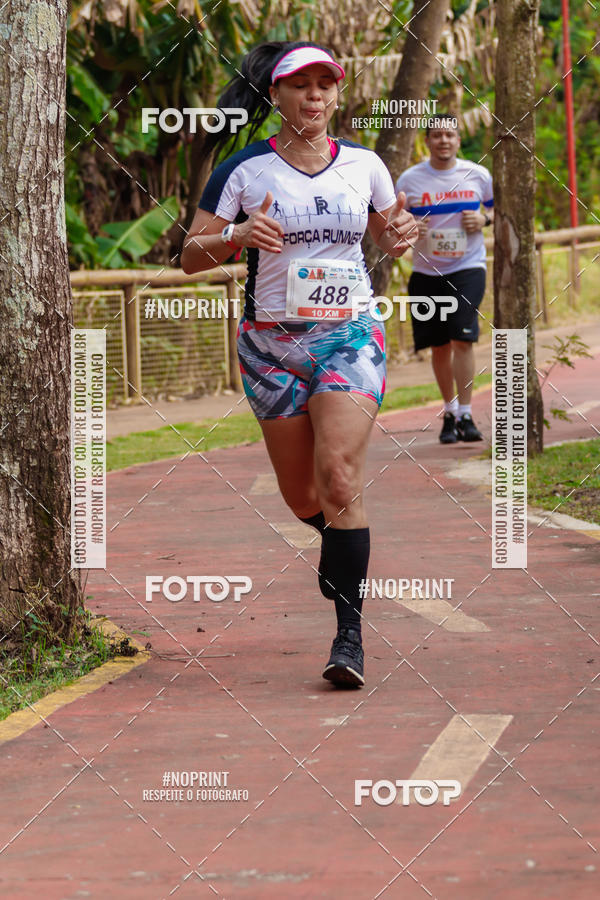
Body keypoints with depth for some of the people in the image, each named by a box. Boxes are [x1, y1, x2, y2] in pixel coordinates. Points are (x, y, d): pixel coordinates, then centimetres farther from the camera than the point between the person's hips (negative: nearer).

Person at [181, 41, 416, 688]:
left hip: (350, 335, -1)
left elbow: (386, 235, 21)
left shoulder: (364, 165, 5)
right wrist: (236, 236, -20)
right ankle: (343, 547, 45)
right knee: (301, 496, 7)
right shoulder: (245, 170, -1)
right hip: (272, 343, 1)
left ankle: (350, 634, -15)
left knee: (339, 476, -18)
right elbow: (191, 256, 1)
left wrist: (400, 237, -4)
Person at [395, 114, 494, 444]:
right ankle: (449, 413, 24)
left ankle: (465, 416, -13)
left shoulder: (477, 175, 1)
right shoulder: (409, 179, 0)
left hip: (468, 268, -1)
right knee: (440, 345, 7)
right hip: (427, 272, 1)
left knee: (462, 338, -16)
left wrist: (484, 220, -6)